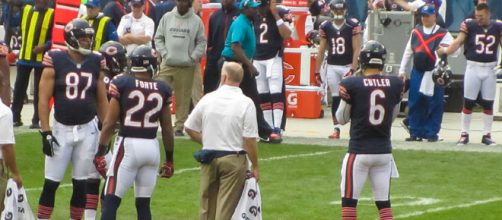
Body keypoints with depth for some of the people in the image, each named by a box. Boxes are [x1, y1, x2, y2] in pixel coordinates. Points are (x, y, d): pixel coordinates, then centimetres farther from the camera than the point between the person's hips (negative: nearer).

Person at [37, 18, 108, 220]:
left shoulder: (95, 63, 3)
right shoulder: (55, 61, -8)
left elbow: (102, 101, 11)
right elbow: (44, 99, -6)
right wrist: (45, 133, -11)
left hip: (88, 130, 3)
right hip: (62, 129, -3)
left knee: (81, 184, 8)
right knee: (51, 183, -2)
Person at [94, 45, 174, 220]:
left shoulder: (122, 84, -6)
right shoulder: (162, 90, 4)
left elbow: (109, 123, -6)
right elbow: (167, 129, 8)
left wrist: (100, 152, -1)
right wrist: (169, 159, 18)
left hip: (128, 145, -3)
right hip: (151, 147, 3)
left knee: (111, 200, 0)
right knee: (143, 203, 13)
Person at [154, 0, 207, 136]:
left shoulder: (196, 20, 1)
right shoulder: (167, 17, 6)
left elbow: (201, 42, 4)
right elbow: (158, 38, 10)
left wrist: (193, 57, -7)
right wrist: (164, 53, -2)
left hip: (186, 66, -1)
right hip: (167, 64, 1)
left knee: (183, 98, 1)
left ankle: (179, 127, 6)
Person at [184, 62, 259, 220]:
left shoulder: (208, 99, 0)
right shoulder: (246, 103, -11)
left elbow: (189, 128, 6)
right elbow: (249, 140, -13)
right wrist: (255, 167, -4)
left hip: (208, 158, 3)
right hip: (234, 159, -3)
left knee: (207, 205, 14)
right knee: (226, 207, 0)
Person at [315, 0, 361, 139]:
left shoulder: (353, 26, -5)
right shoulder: (325, 27, 4)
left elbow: (357, 49, -7)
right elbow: (321, 51, 9)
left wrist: (353, 69, -15)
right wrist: (317, 72, 7)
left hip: (348, 66, -3)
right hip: (332, 67, 3)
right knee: (335, 98, 5)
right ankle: (336, 129, 9)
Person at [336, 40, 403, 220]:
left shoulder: (351, 85, -12)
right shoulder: (395, 85, -1)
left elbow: (341, 119, 0)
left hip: (359, 152, -4)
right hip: (384, 150, 4)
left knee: (349, 200, 4)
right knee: (384, 202, 11)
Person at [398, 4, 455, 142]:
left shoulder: (443, 34, -1)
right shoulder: (415, 32, 12)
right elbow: (408, 52, 16)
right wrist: (402, 70, 13)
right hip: (417, 72, 4)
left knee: (434, 104, -3)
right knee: (414, 104, 4)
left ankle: (431, 133, 3)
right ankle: (416, 133, 12)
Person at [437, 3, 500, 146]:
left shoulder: (498, 27, 2)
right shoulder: (470, 25, -5)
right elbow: (458, 41, -13)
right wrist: (445, 51, -29)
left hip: (490, 69, 2)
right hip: (473, 68, -2)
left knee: (488, 103, 7)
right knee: (468, 102, 1)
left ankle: (487, 135, 15)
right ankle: (464, 134, 9)